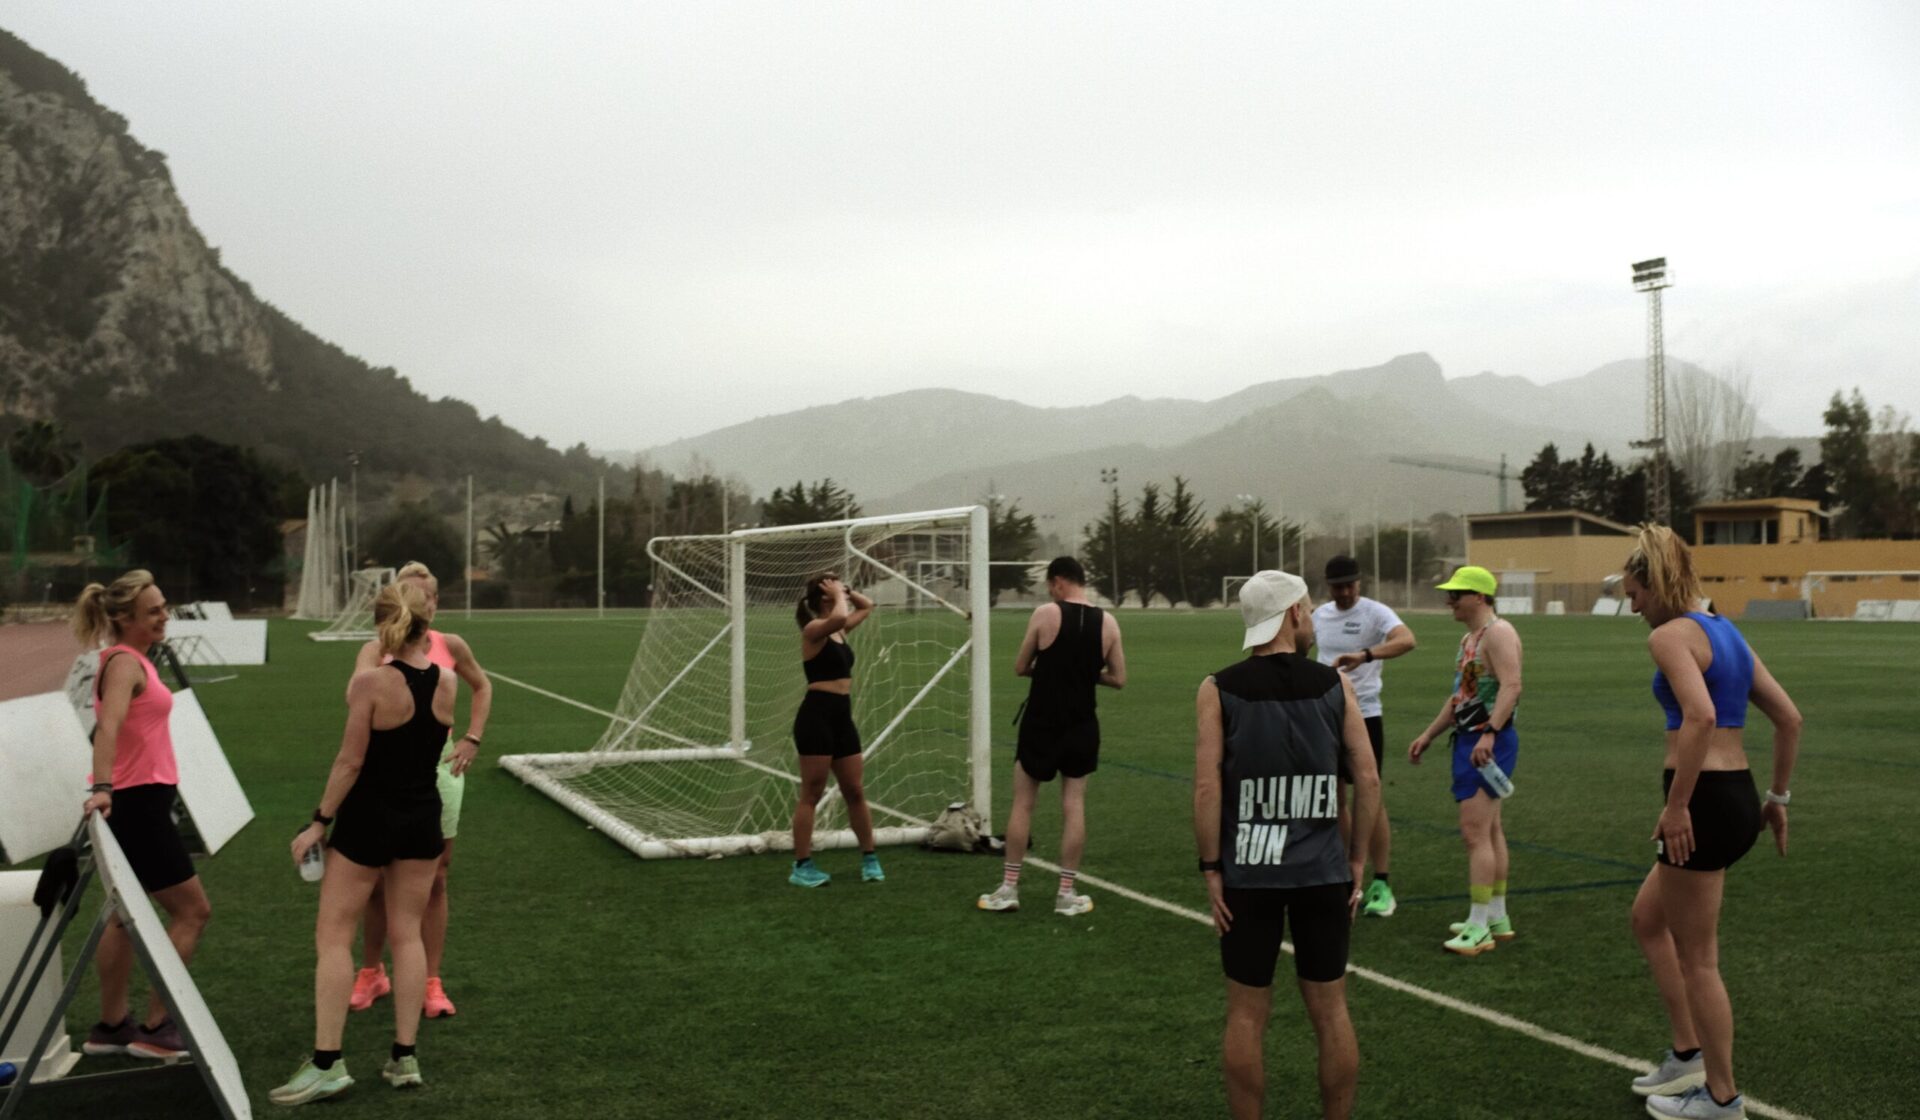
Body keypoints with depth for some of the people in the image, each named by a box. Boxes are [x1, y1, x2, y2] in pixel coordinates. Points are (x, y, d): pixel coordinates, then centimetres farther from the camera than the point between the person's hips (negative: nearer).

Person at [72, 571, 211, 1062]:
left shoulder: (127, 659, 12)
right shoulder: (125, 662, -18)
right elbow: (108, 727, -33)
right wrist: (102, 788, -46)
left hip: (137, 803, 10)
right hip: (136, 802, -10)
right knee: (193, 911, -4)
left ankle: (112, 1026, 25)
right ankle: (154, 1028, 1)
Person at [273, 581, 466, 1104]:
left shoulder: (371, 682, -17)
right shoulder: (445, 682, -3)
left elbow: (351, 761, -15)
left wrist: (319, 821, -7)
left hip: (368, 820, -5)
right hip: (422, 819, 5)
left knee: (333, 937, 5)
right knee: (407, 934, 12)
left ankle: (327, 1063, 4)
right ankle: (405, 1057, 15)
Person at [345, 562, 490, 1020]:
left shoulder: (450, 646, -1)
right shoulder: (377, 649, -7)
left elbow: (482, 686, 16)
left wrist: (472, 738, 6)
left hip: (439, 764, 1)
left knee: (434, 880, 5)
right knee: (378, 880, 8)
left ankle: (432, 983, 15)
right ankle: (371, 973, 28)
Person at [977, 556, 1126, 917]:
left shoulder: (1045, 614, -10)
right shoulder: (1108, 622, -2)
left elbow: (1020, 668, -2)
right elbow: (1118, 679, 3)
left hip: (1041, 721, -2)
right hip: (1081, 725, 3)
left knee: (1023, 803, 8)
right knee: (1074, 805, 8)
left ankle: (1008, 889, 12)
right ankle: (1067, 894, 10)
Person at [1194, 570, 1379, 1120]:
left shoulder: (1218, 689, -5)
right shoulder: (1335, 684, -1)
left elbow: (1207, 787, -11)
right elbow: (1368, 779, -3)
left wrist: (1211, 869, -4)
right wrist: (1358, 860, 6)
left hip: (1247, 873, -1)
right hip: (1324, 872, 1)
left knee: (1247, 1014, 9)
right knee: (1330, 1012, 13)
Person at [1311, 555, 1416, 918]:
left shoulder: (1375, 613, -11)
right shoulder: (1320, 614, 7)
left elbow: (1407, 640, -30)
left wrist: (1364, 655, -43)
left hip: (1364, 715, -6)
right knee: (1333, 798, 10)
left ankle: (1381, 885, 3)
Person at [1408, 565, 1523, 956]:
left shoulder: (1498, 632, -14)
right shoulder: (1469, 639, 18)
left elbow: (1511, 686, -26)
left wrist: (1490, 734, -35)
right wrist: (1428, 735, 25)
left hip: (1489, 743, -11)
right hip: (1469, 740, 11)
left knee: (1475, 831, -11)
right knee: (1490, 830, 15)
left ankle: (1479, 928, -7)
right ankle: (1497, 918, 23)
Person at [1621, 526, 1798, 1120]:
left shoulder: (1672, 634, -13)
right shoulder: (1725, 631, 14)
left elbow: (1701, 718, -29)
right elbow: (1789, 719, 16)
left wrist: (1676, 805, -23)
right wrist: (1777, 797, 22)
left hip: (1706, 802, -10)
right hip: (1736, 797, 10)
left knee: (1696, 958, 6)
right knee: (1648, 918, 25)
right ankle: (1688, 1056, 31)